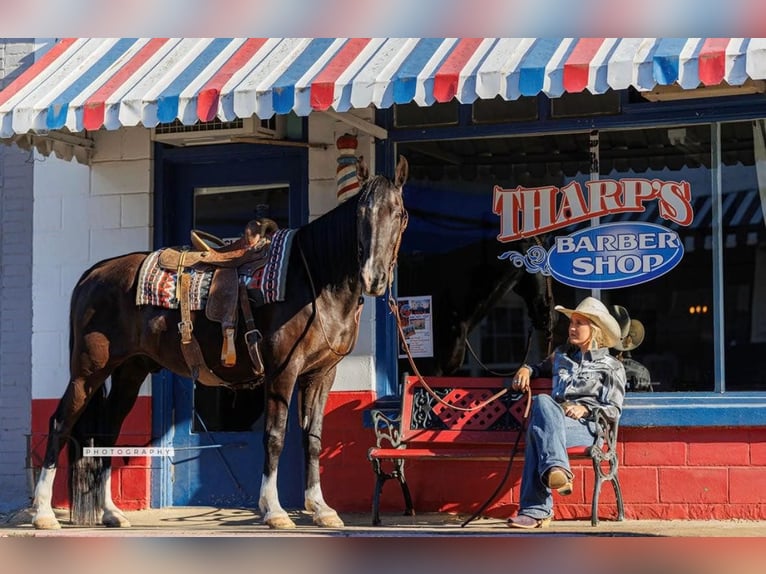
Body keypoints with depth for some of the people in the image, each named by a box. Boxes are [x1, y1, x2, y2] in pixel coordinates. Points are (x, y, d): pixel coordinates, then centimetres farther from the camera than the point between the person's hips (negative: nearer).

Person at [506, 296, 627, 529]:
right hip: (554, 420, 4)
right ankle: (556, 468, -52)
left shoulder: (611, 366, 14)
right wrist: (527, 369, 25)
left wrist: (585, 409, -12)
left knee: (538, 428, -36)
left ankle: (535, 510, -48)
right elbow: (543, 368, 49)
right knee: (542, 402, -36)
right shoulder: (562, 355, 30)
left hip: (587, 426, -4)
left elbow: (613, 409, 6)